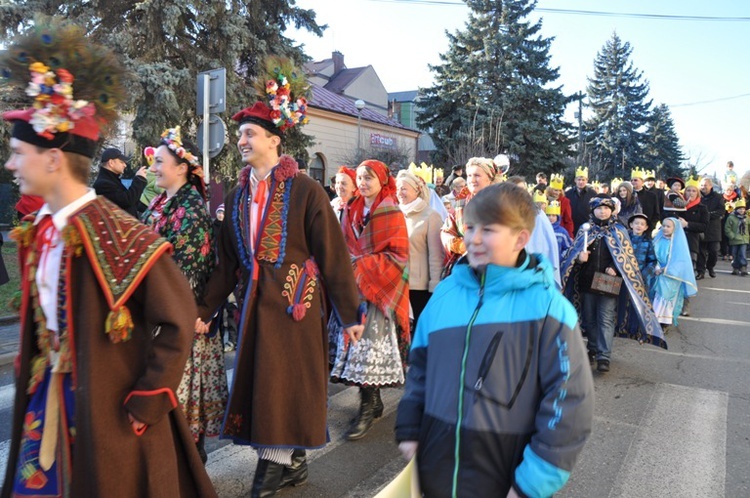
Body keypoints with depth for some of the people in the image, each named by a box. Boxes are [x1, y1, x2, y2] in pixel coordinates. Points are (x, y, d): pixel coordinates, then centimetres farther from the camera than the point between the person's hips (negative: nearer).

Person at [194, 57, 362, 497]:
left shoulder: (305, 190, -8)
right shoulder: (239, 195, 9)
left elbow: (334, 255, -8)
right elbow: (227, 260, 11)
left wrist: (351, 314, -8)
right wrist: (206, 310, 6)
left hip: (295, 302, -6)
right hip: (254, 303, 6)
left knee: (287, 385, 2)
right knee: (260, 383, 10)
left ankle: (279, 460, 20)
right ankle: (290, 461, 27)